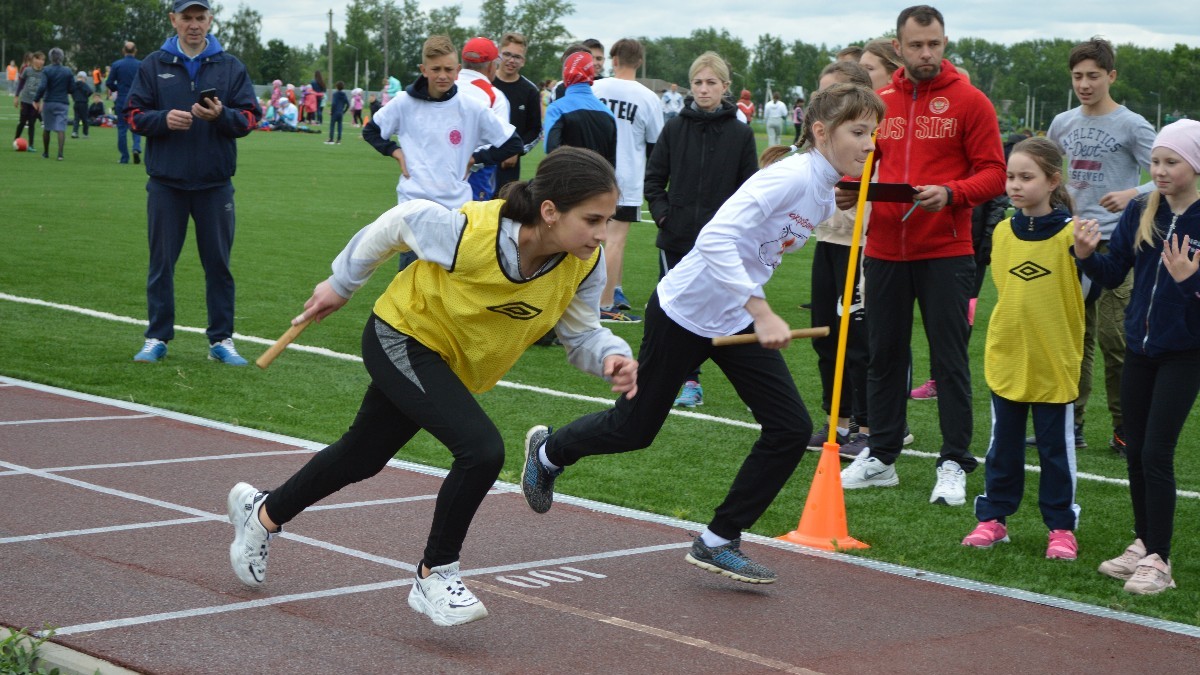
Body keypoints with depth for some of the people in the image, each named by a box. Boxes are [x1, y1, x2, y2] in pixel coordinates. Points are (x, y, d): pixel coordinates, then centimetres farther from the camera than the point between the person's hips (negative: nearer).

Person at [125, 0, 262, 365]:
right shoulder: (154, 65, 5)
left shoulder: (230, 67, 4)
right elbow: (133, 115, 3)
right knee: (162, 262, 5)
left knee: (218, 263, 5)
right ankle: (157, 338, 14)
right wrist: (163, 119, -16)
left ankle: (221, 340, 14)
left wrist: (221, 116, -19)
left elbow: (250, 117, 1)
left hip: (215, 184, 0)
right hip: (166, 183, 0)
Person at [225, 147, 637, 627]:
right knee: (482, 448, -25)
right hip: (401, 338, -7)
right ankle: (435, 575, -5)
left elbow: (581, 333, -7)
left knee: (361, 458, 22)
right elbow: (398, 223, -15)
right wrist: (341, 284, 0)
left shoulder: (585, 265, -21)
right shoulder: (467, 232, -35)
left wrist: (610, 356, -31)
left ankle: (264, 512, 48)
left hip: (450, 367, 7)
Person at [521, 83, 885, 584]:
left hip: (738, 320, 8)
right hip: (683, 312, -8)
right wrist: (761, 312, -40)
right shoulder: (789, 177, -25)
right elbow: (715, 239, -36)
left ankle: (718, 542, 6)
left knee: (792, 429, -5)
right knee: (634, 429, 9)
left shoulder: (828, 196, 3)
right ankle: (548, 452, 40)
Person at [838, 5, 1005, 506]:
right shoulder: (879, 103, 9)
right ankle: (880, 457, 21)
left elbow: (993, 174, -5)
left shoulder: (970, 102, -3)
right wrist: (849, 188, -2)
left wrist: (950, 192, -22)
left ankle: (954, 465, 7)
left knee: (950, 357, 0)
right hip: (884, 250, 4)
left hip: (944, 252, -4)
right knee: (883, 353, 11)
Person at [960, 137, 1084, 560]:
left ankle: (1061, 527, 16)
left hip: (1054, 362, -4)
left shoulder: (1070, 233, -11)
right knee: (1003, 445, 13)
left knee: (1056, 447, 6)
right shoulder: (1002, 232, 3)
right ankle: (992, 518, 23)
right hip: (1006, 356, 4)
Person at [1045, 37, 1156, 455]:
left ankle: (1125, 429, 2)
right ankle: (1072, 423, 17)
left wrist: (1132, 194, -25)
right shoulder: (1062, 124, 11)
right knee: (1074, 337, 9)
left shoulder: (1132, 126, -5)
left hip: (1114, 245, -5)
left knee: (1114, 339, -6)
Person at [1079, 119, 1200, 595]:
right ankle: (1143, 544, 27)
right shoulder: (1140, 212, 1)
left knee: (1156, 453, -7)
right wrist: (1088, 254, -15)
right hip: (1140, 346, 5)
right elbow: (1114, 274, 2)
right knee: (1135, 450, 12)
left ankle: (1158, 561, 2)